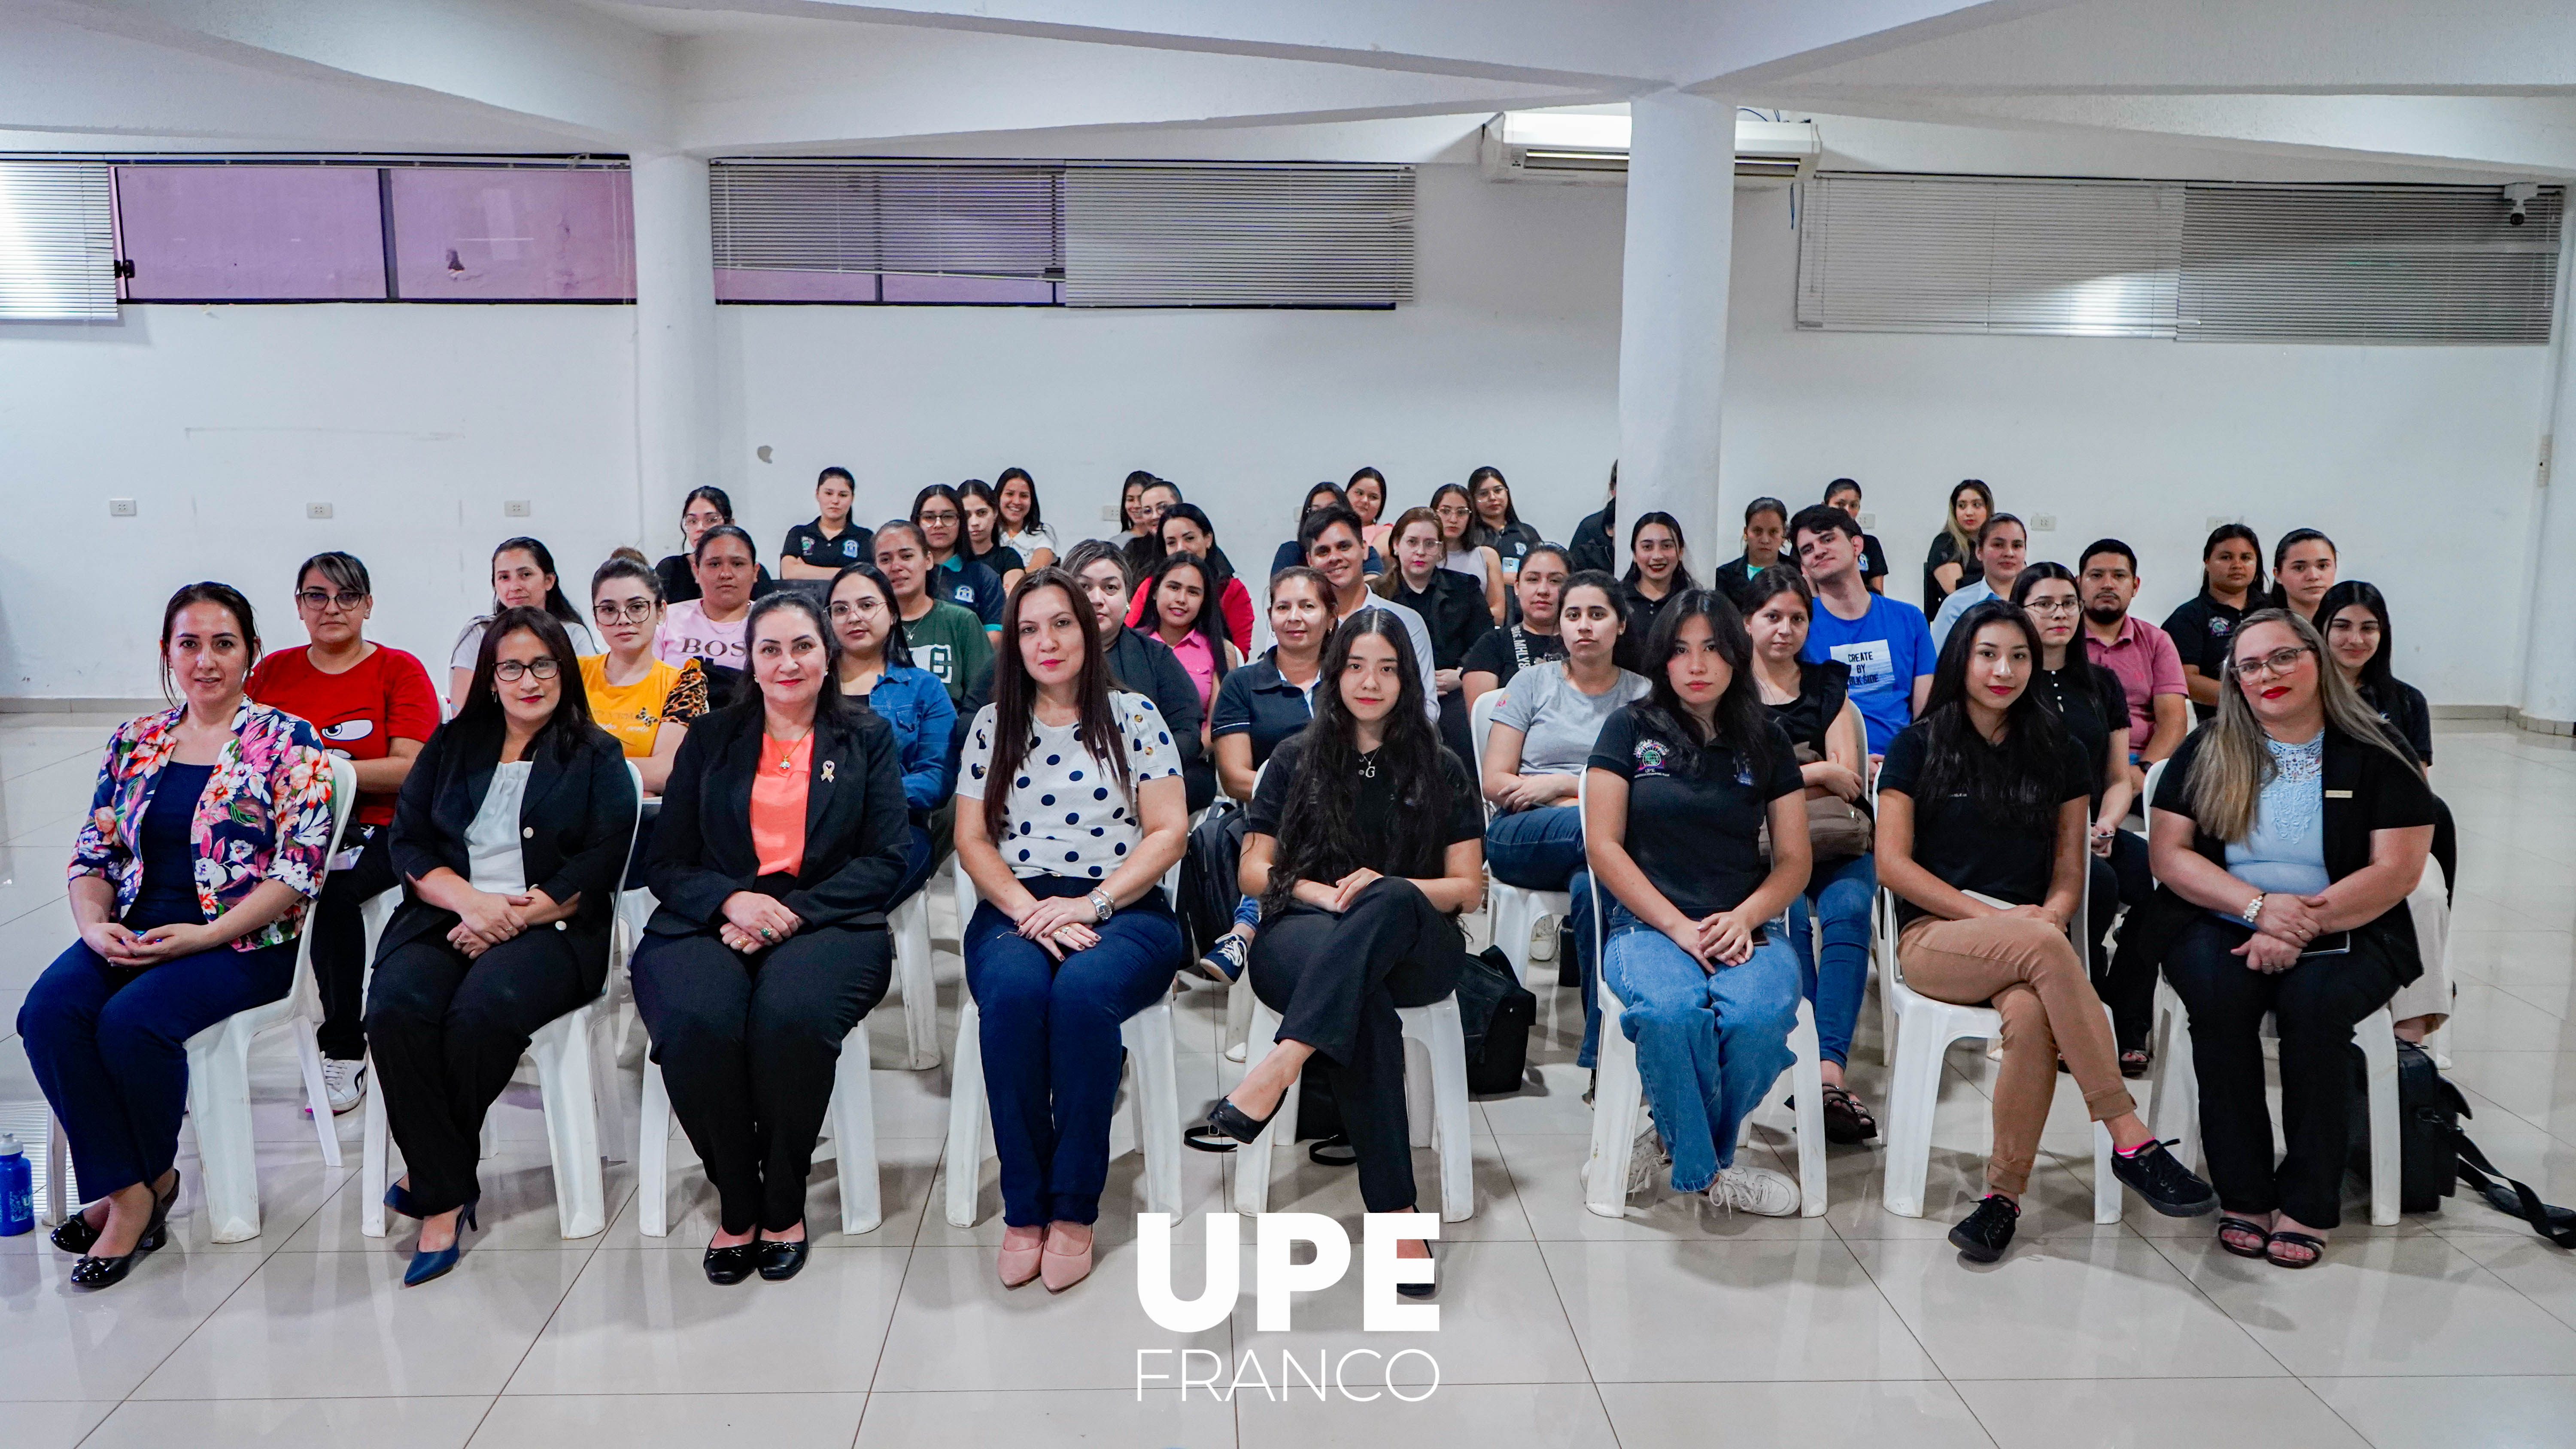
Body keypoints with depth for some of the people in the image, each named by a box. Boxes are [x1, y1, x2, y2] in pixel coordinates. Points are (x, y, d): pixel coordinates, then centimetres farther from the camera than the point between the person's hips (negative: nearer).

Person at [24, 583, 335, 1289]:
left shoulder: (288, 743, -2)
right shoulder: (134, 742, 14)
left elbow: (300, 869, -10)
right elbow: (92, 854, 14)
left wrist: (202, 937, -17)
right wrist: (94, 925, -7)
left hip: (242, 941, -5)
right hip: (131, 934, 5)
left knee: (132, 1020, -29)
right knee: (49, 1011, -23)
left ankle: (149, 1180, -2)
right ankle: (126, 1190, -12)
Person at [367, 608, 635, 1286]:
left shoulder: (597, 757, 11)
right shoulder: (453, 744, 20)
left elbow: (599, 867, -1)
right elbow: (407, 842, 12)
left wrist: (515, 915, -11)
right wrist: (470, 899, -7)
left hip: (549, 928, -3)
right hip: (446, 914, 3)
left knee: (483, 1008, -34)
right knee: (396, 1005, -29)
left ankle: (432, 1174, -12)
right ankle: (447, 1195, -23)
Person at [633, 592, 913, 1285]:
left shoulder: (868, 738, 14)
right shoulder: (710, 739, 17)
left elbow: (886, 860, 3)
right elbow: (667, 864, 11)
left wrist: (791, 912, -11)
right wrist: (731, 900, -12)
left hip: (827, 923, -1)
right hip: (710, 923, 2)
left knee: (790, 1015, -35)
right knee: (696, 1022, -33)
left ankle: (783, 1208, -12)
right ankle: (736, 1207, -11)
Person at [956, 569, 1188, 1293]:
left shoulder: (1134, 716, 9)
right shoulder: (992, 725, 16)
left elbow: (1168, 832, 2)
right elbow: (972, 839, 10)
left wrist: (1093, 903, -12)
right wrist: (1029, 909, -9)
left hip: (1124, 909, -1)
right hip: (1017, 907, 2)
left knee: (1081, 991, -35)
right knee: (1013, 991, -34)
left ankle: (1074, 1210, -22)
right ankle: (1023, 1210, -22)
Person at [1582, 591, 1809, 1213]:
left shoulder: (1765, 742, 15)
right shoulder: (1630, 728, 8)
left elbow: (1794, 861, 14)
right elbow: (1603, 846, 1)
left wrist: (1744, 917, -7)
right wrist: (1678, 927, -10)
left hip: (1744, 929, 2)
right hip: (1647, 923, -2)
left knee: (1760, 1016, -32)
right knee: (1672, 1012, -35)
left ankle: (1682, 1142, -3)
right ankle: (1707, 1172, -9)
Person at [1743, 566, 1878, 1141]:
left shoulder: (1829, 686, 20)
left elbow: (1849, 777, 8)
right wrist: (1818, 773, 0)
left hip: (1835, 844, 2)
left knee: (1848, 910, -29)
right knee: (1791, 914, -32)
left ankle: (1829, 1069, -40)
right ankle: (1812, 1061, -35)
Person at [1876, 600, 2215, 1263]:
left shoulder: (2056, 753, 16)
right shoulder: (1919, 746, 8)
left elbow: (2069, 877, 13)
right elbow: (1893, 863, -1)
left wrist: (2048, 914, -10)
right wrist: (1989, 914, -10)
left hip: (2029, 943, 2)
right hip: (1934, 938, -2)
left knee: (2032, 1016, -35)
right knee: (2042, 945, -36)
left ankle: (2004, 1195, -25)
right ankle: (2130, 1138, -34)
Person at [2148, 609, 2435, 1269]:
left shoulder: (2376, 756, 3)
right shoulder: (2207, 753, 8)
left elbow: (2397, 871, -5)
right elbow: (2168, 854, 1)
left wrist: (2303, 923, -18)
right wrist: (2258, 904, -15)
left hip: (2345, 934, -1)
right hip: (2220, 925, 1)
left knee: (2315, 1002, -32)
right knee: (2217, 992, -31)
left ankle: (2308, 1203, -18)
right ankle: (2243, 1195, -21)